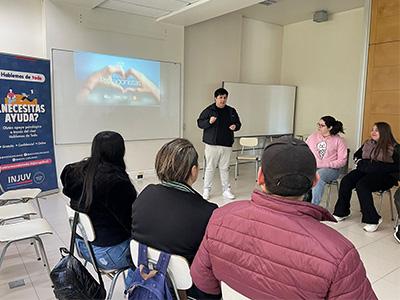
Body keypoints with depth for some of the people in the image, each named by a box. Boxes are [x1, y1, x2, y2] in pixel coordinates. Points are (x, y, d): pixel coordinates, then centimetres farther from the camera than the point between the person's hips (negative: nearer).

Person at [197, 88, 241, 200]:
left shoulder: (231, 111, 9)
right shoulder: (208, 110, -2)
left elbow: (238, 123, 17)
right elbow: (200, 123, 0)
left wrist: (235, 126, -6)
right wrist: (209, 122, -19)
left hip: (227, 145, 3)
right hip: (212, 144, -3)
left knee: (225, 168, 10)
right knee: (210, 168, 3)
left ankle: (226, 190, 20)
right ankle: (206, 190, 15)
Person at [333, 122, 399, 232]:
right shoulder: (368, 143, 15)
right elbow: (356, 155, 26)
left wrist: (375, 167, -19)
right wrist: (361, 163, 4)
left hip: (385, 176, -6)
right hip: (366, 171, 6)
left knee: (361, 185, -32)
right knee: (346, 181, -21)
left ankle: (373, 219, -23)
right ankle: (341, 212, -12)